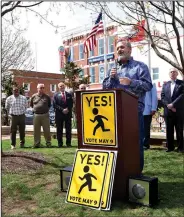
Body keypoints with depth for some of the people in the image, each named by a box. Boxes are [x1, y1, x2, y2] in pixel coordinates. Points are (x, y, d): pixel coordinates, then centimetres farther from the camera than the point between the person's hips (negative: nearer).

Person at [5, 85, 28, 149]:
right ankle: (13, 145, 10)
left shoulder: (24, 98, 2)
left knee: (22, 131, 6)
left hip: (22, 116, 1)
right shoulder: (9, 99, 0)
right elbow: (6, 107, 15)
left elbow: (26, 106, 17)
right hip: (13, 117, -1)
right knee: (13, 131, 1)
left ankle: (22, 143, 20)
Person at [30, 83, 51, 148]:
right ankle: (36, 143, 15)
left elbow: (49, 105, 17)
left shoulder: (47, 97, 4)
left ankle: (48, 143, 11)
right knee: (36, 130, 6)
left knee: (46, 130, 1)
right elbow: (31, 104, 19)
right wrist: (35, 109, 12)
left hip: (45, 115, -1)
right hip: (36, 115, 1)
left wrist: (46, 109, 9)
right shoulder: (34, 96, 6)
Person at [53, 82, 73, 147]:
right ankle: (60, 143, 10)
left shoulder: (69, 95, 13)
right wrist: (62, 110, -12)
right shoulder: (56, 95, 6)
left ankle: (68, 143, 10)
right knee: (59, 129, 1)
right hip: (59, 114, -1)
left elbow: (71, 104, 8)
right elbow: (55, 105, -3)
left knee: (68, 129, 3)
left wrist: (68, 109, -11)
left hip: (68, 114, 2)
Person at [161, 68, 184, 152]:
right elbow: (162, 97, 7)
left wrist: (173, 104, -15)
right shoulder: (165, 84, 16)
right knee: (169, 130, 4)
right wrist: (168, 105, -8)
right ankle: (170, 146, 11)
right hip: (168, 111, 3)